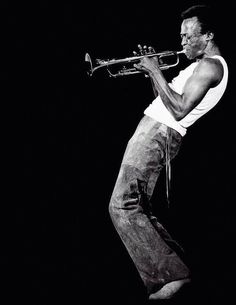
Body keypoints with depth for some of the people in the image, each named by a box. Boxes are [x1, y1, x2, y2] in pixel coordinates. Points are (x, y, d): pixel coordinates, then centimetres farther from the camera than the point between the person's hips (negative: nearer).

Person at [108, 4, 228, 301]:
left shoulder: (210, 65, -11)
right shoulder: (200, 65, 23)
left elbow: (179, 109, -21)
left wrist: (156, 72, -14)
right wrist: (151, 71, 10)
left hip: (158, 134, -11)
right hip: (153, 129, 11)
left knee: (122, 207, -16)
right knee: (138, 208, 12)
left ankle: (170, 275, -14)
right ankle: (176, 263, 14)